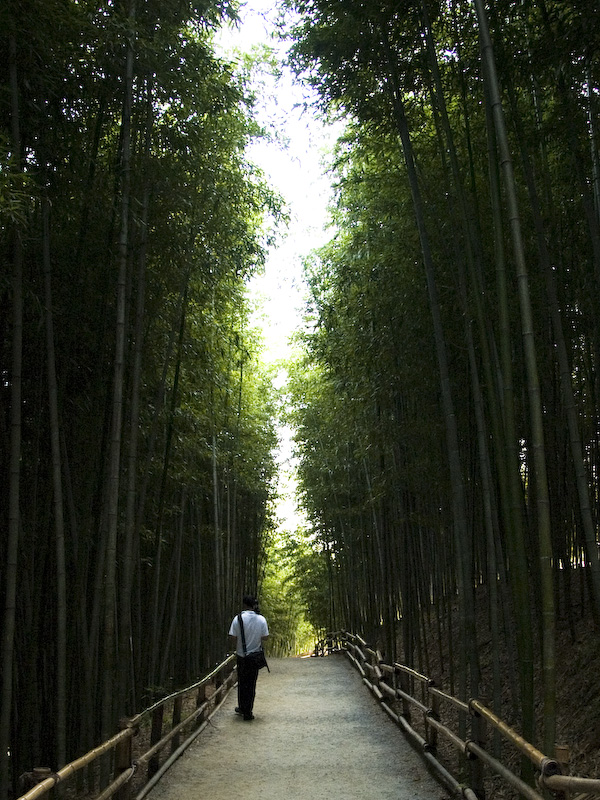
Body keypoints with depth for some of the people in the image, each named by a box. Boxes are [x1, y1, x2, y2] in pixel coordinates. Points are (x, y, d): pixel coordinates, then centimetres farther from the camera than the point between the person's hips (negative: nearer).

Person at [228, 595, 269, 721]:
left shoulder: (238, 619, -12)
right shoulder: (261, 619, -8)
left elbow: (232, 638, -12)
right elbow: (265, 637, -5)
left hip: (242, 656, 0)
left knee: (242, 683, 16)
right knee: (251, 684, 8)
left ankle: (242, 708, 26)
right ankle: (247, 712, 9)